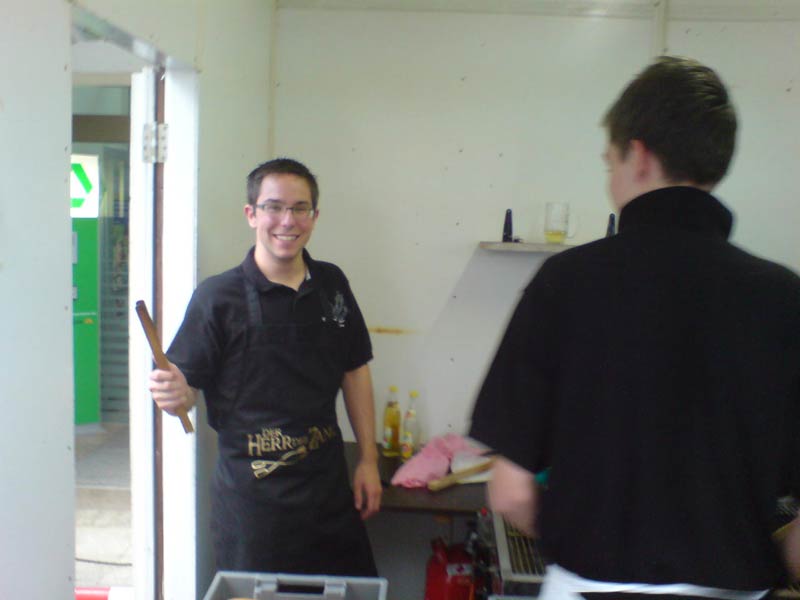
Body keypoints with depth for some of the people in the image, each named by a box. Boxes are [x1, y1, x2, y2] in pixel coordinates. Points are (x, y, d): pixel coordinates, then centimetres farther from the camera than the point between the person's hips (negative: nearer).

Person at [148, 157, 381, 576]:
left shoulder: (332, 284, 3)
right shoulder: (218, 296, -10)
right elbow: (185, 389, -8)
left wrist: (368, 460, 9)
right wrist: (174, 394, -31)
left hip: (329, 488, 5)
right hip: (253, 497, -4)